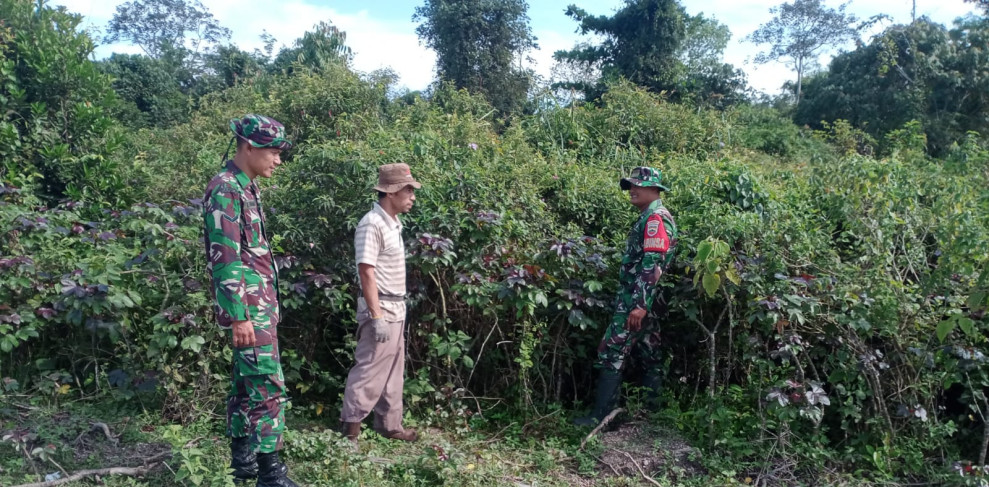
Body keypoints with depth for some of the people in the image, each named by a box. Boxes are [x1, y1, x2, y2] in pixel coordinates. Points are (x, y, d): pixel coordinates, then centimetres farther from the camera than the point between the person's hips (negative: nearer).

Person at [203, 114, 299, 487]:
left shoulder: (246, 187, 15)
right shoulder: (225, 189, -15)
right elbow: (225, 259, -20)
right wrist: (238, 315, -21)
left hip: (260, 304, 10)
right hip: (249, 308, -10)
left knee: (246, 384, 16)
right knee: (269, 387, -6)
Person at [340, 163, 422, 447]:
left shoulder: (393, 223, 11)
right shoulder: (372, 224, -18)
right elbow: (366, 273, -21)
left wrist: (395, 310, 16)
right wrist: (377, 316, -23)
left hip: (396, 309, 10)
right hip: (380, 310, -10)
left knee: (393, 373, 16)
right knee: (369, 372, -3)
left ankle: (389, 424, 27)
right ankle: (350, 430, 8)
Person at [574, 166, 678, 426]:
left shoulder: (656, 218, -14)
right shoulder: (650, 218, 18)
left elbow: (652, 265, -23)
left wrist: (639, 304, -27)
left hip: (637, 300, -10)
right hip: (641, 299, 10)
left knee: (611, 354, -8)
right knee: (650, 356, 12)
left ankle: (600, 415, -4)